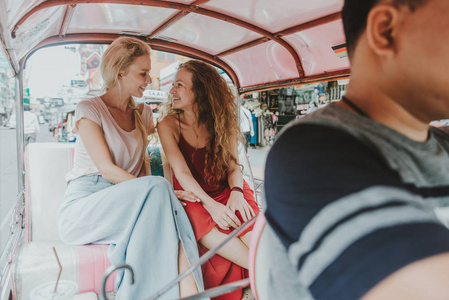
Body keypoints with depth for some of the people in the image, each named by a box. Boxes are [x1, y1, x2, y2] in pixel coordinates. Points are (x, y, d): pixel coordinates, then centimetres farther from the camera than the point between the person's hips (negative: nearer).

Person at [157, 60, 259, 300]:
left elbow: (233, 164, 1)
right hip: (192, 197, -1)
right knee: (205, 226, -36)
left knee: (250, 226, -32)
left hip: (226, 191, 2)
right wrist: (210, 204, -28)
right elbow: (182, 173, -13)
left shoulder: (220, 121, 3)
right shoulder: (168, 125, -3)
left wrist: (236, 191, -22)